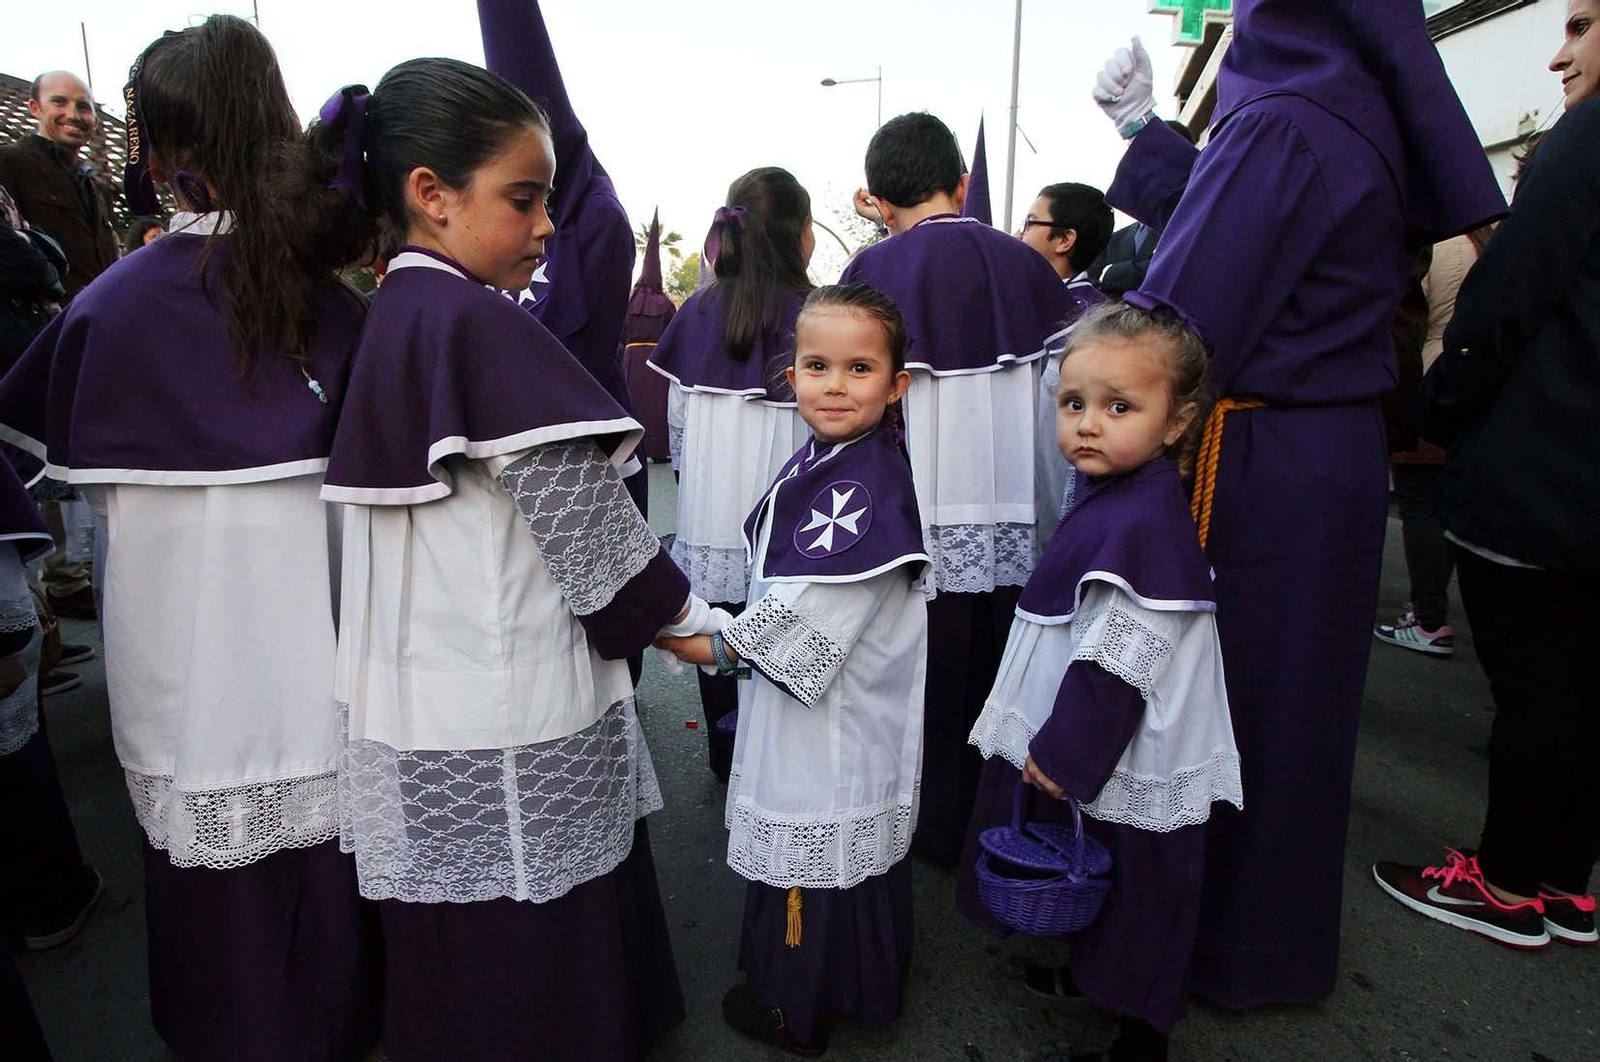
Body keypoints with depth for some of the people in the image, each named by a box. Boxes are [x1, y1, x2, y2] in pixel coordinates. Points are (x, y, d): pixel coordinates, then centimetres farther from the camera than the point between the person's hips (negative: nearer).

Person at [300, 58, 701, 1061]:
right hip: (509, 729, -9)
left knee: (456, 966, 23)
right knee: (537, 953, 9)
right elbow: (588, 524, -17)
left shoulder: (392, 318, 9)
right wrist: (679, 612, -2)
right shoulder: (484, 327, -19)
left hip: (427, 717, 9)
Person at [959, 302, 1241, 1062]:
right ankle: (1091, 973, 49)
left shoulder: (1143, 522, -26)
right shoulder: (1109, 496, 4)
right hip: (1081, 746, 9)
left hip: (1126, 769, -9)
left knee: (1129, 886, 11)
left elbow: (1115, 663, -26)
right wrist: (1053, 745, 17)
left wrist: (1065, 752, -17)